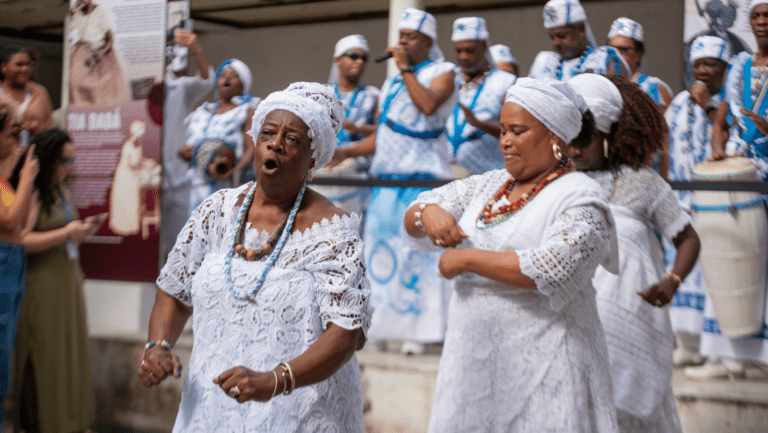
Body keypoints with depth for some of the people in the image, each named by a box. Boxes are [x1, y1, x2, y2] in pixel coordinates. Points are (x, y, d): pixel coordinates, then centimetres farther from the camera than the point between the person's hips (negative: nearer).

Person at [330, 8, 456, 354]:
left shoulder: (443, 72, 1)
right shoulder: (391, 83, 21)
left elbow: (428, 104, -21)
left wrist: (405, 69, -13)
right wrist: (347, 152, 6)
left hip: (423, 178, -7)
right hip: (388, 176, 7)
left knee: (418, 248, -9)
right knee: (381, 248, 4)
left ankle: (418, 329, -5)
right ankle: (381, 324, 12)